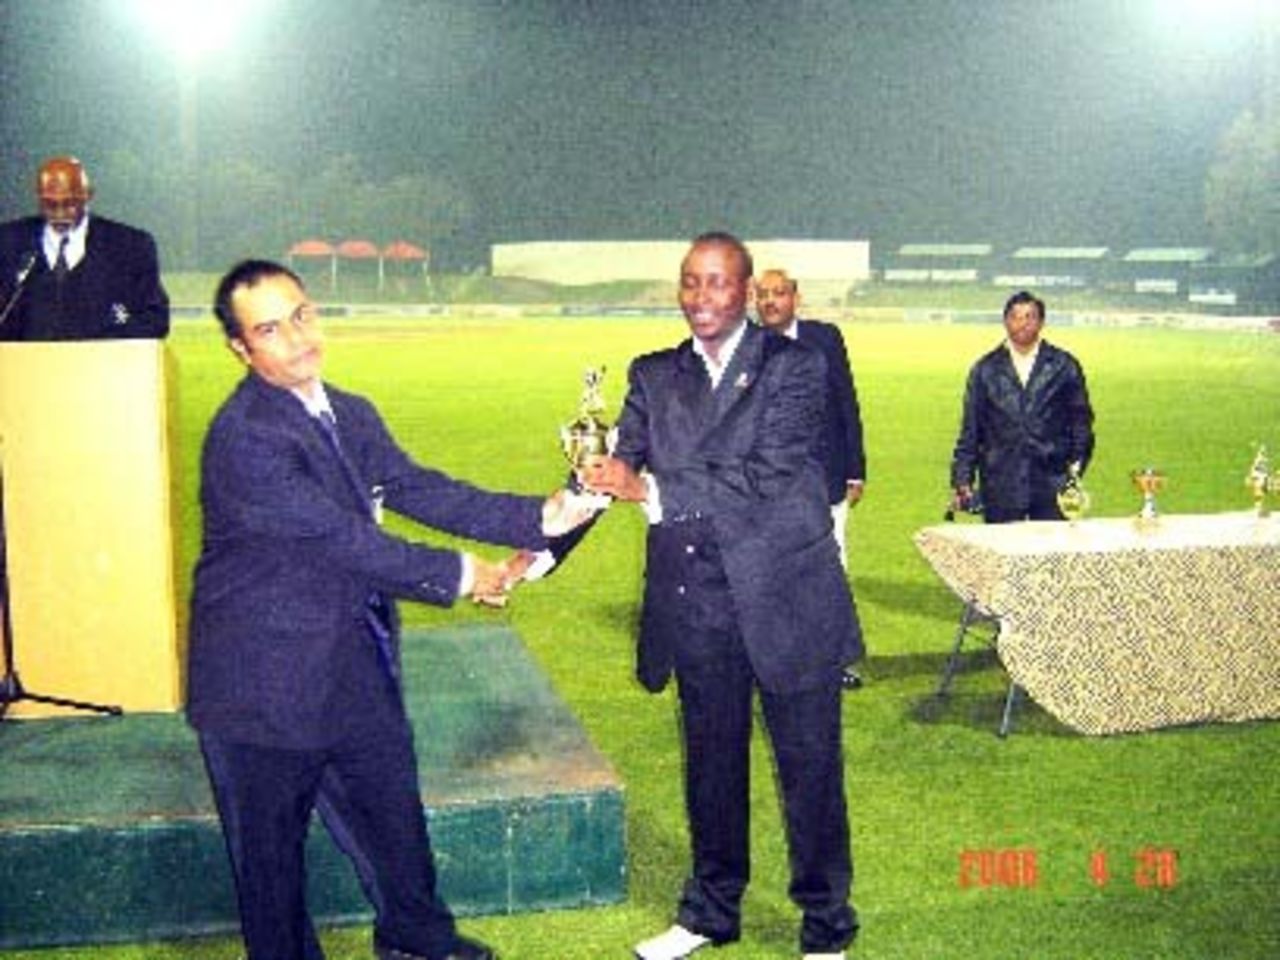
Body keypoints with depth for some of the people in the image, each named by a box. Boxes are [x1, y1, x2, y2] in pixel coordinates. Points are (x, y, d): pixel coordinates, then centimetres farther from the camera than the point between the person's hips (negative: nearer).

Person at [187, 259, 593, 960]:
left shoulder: (351, 416, 5)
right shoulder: (243, 437, -23)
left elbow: (419, 490, 2)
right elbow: (343, 539, -23)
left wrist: (538, 518, -9)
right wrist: (457, 577, -15)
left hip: (355, 669, 8)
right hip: (267, 683, -8)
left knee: (391, 813, 23)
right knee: (270, 845, 11)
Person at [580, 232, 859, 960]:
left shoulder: (794, 366, -7)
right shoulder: (654, 376, 7)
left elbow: (766, 475, -19)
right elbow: (611, 472, -1)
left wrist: (650, 488, -26)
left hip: (788, 598, -4)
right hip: (699, 606, 4)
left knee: (810, 765, 7)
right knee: (711, 763, 17)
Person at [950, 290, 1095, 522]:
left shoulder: (1064, 366, 8)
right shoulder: (986, 370, 9)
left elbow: (1081, 422, 10)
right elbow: (970, 431, 9)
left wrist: (1075, 467, 0)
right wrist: (962, 480, 1)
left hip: (1052, 486, 0)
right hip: (1000, 487, 0)